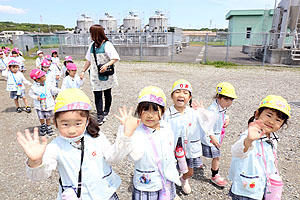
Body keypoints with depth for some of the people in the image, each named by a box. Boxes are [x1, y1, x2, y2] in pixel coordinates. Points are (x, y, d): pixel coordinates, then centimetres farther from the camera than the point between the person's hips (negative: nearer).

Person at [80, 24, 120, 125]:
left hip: (106, 75, -4)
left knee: (107, 94, 11)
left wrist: (106, 65, -28)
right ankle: (100, 116, -1)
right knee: (97, 95, -3)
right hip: (95, 75, 5)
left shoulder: (107, 45, -9)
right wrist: (83, 71, 14)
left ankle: (106, 111, 31)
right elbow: (88, 60, 18)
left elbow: (115, 58, -15)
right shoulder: (92, 45, 11)